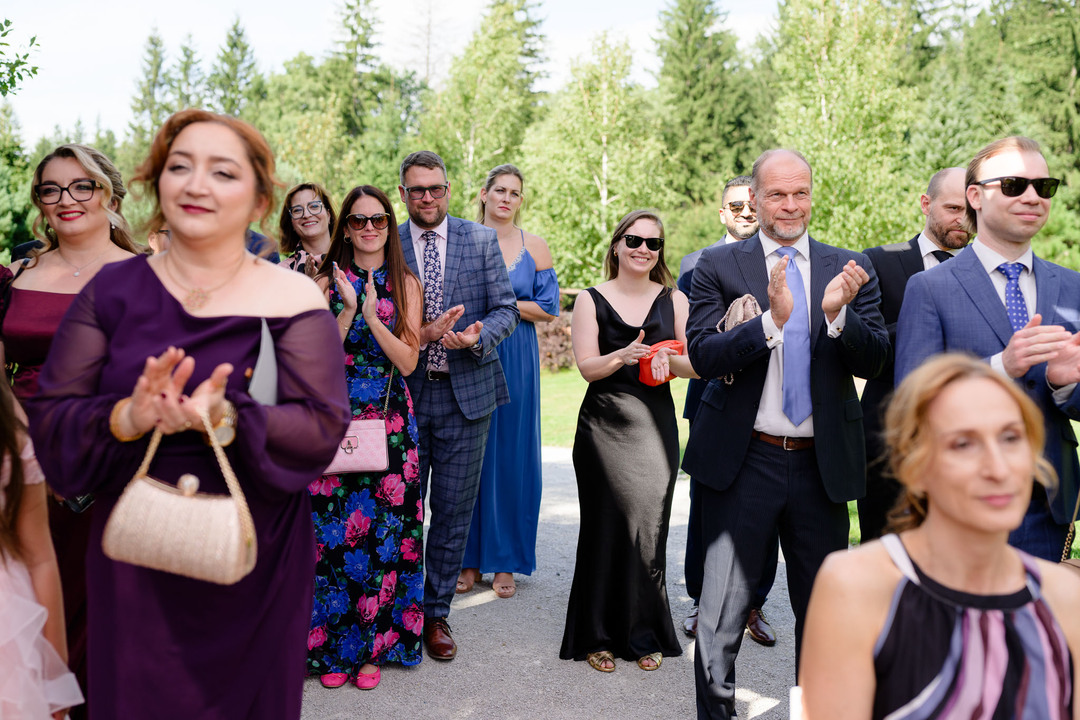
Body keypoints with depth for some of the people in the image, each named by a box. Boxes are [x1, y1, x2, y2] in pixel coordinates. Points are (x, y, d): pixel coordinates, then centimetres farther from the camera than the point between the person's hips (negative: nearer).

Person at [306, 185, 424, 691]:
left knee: (384, 532, 2)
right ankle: (332, 648, 16)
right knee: (330, 532, 1)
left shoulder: (406, 284, 6)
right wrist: (349, 309, -13)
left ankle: (373, 647, 17)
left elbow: (408, 362, -2)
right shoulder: (325, 283, 6)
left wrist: (372, 315, -13)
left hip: (389, 424, 0)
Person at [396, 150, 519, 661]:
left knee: (453, 512, 9)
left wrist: (476, 336, -17)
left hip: (465, 393, 1)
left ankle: (436, 613, 25)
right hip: (403, 393, 0)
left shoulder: (482, 240, 4)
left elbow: (506, 309, 3)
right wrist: (424, 333, -17)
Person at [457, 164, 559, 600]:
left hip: (516, 363, 0)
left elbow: (548, 309, 3)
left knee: (511, 456, 3)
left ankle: (505, 562, 14)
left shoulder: (535, 247, 7)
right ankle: (469, 559, 15)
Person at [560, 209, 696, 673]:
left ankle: (644, 636, 19)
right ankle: (599, 637, 17)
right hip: (604, 427, -1)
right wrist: (623, 356, -22)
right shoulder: (591, 300, 6)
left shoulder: (674, 300, 9)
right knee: (605, 527, 2)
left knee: (648, 528, 3)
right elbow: (587, 366, -3)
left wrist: (669, 360, -16)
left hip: (655, 426, 1)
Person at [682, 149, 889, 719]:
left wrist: (838, 312, -19)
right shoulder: (718, 266, -1)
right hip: (742, 463, -2)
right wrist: (771, 319, -25)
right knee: (718, 625, 4)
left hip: (822, 464, 3)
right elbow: (702, 355, -11)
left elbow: (873, 361, 0)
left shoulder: (850, 269, 6)